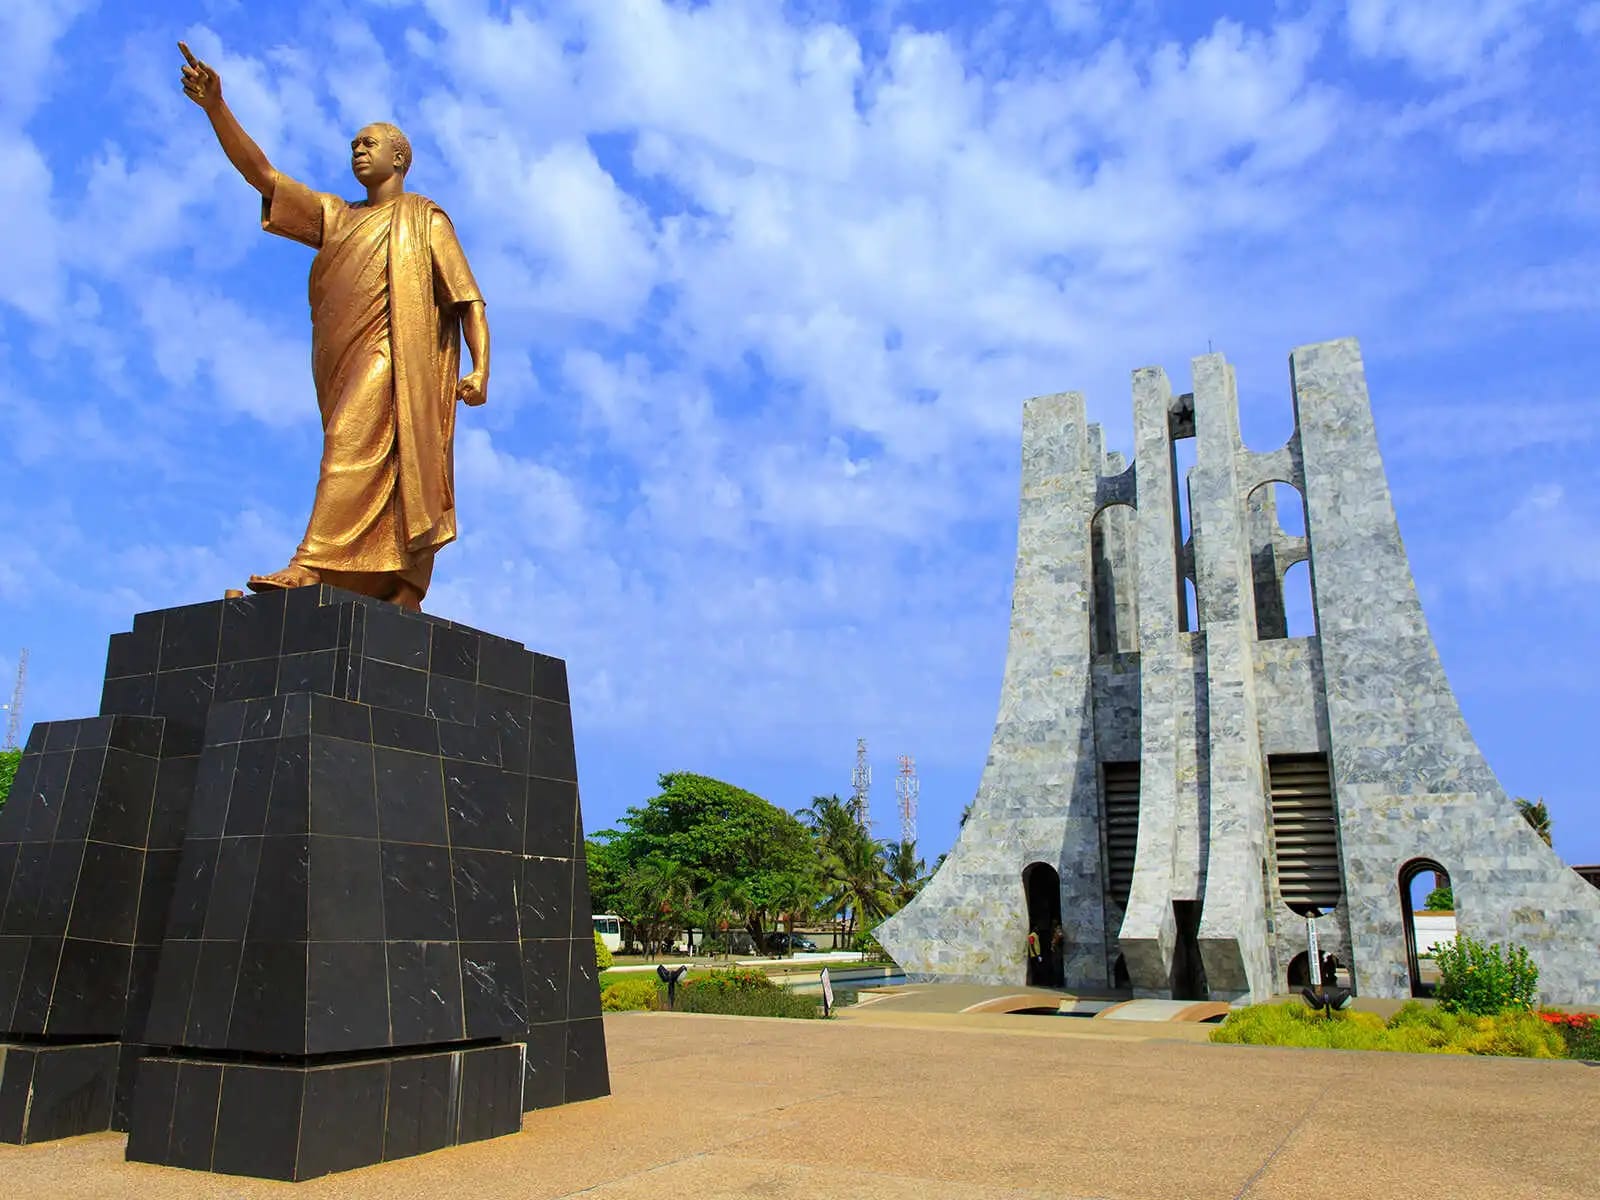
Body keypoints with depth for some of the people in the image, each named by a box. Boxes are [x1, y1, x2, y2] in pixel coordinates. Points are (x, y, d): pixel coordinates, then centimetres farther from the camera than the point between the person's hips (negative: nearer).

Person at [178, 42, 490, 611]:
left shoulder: (424, 218, 14)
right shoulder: (334, 217, 28)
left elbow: (469, 300, 4)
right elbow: (261, 173, 20)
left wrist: (480, 369, -11)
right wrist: (216, 107, 7)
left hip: (395, 355, -5)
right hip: (344, 365, 5)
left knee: (353, 443, -24)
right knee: (379, 472, -4)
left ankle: (311, 564, -33)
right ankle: (401, 596, -10)